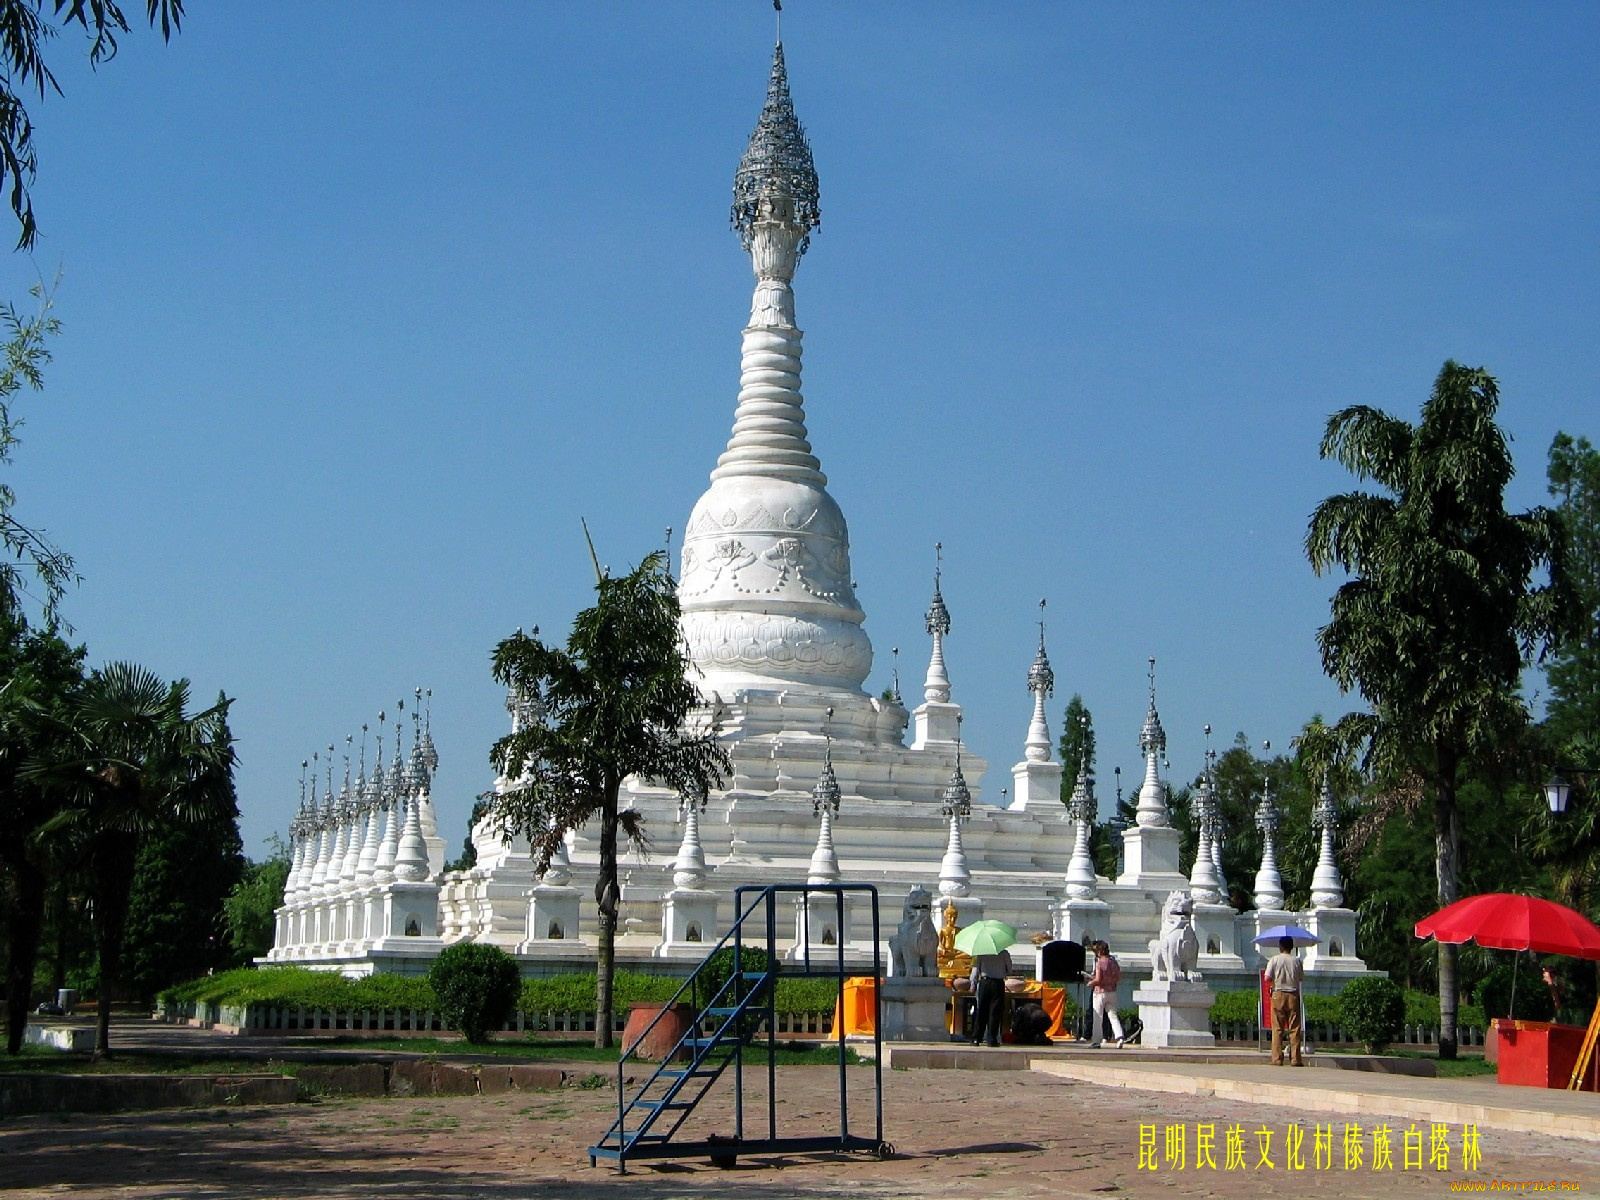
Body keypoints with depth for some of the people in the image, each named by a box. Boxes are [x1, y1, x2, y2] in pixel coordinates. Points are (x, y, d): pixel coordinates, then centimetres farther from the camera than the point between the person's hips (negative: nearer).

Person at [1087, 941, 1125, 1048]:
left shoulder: (1099, 963, -15)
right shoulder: (1114, 962, 2)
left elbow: (1098, 979, -20)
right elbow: (1119, 978, 5)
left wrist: (1091, 983, -2)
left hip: (1100, 992, -5)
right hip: (1112, 992, 5)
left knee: (1098, 1018, 4)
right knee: (1113, 1015, 8)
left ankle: (1096, 1042, 9)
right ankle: (1120, 1037, -10)